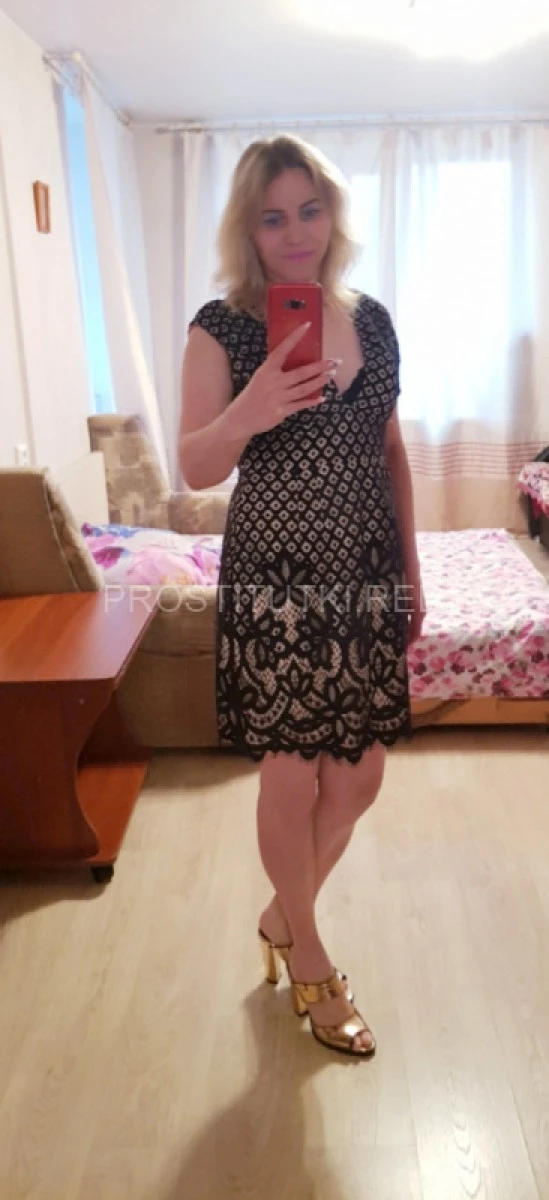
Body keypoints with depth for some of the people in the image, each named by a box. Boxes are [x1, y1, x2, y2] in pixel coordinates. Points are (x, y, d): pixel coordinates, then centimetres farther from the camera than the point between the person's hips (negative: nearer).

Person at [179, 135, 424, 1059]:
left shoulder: (373, 320, 6)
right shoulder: (222, 328, -7)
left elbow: (391, 454, 12)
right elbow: (195, 468, -10)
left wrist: (412, 571, 12)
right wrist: (249, 412, -31)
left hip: (367, 583, 5)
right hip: (276, 589, -4)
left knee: (358, 777, 11)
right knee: (292, 782, 6)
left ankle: (283, 915, 40)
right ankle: (309, 963, 33)